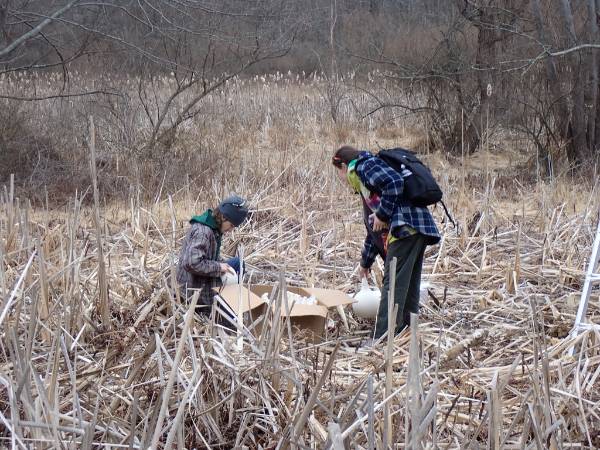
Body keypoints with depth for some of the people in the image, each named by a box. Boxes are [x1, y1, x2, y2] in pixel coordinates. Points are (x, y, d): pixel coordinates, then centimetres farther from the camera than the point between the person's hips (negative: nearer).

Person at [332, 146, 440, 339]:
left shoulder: (363, 166, 2)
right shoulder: (364, 185, 32)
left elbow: (395, 182, -18)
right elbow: (373, 228, 38)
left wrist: (382, 214, -10)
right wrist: (366, 262, 45)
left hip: (405, 227, -10)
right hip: (417, 229, 10)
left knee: (393, 285, -11)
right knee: (408, 287, 12)